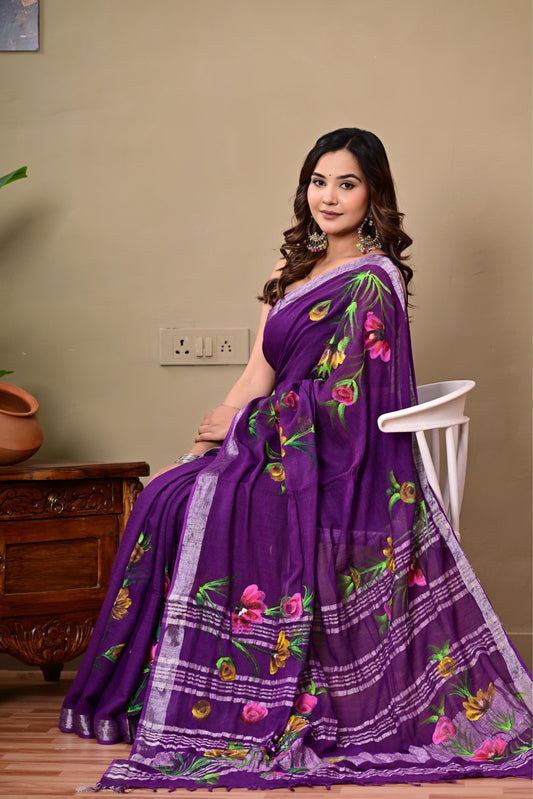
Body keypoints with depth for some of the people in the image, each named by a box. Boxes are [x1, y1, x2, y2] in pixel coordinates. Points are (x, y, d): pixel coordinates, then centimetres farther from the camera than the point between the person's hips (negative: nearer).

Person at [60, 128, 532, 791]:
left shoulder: (370, 281, -11)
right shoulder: (296, 270, 15)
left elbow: (337, 396, -17)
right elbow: (259, 375, 10)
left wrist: (239, 423, -8)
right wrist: (201, 448, -1)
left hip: (344, 468, -7)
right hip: (293, 452, 8)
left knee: (209, 504, -23)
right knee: (170, 496, -10)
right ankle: (156, 694, -3)